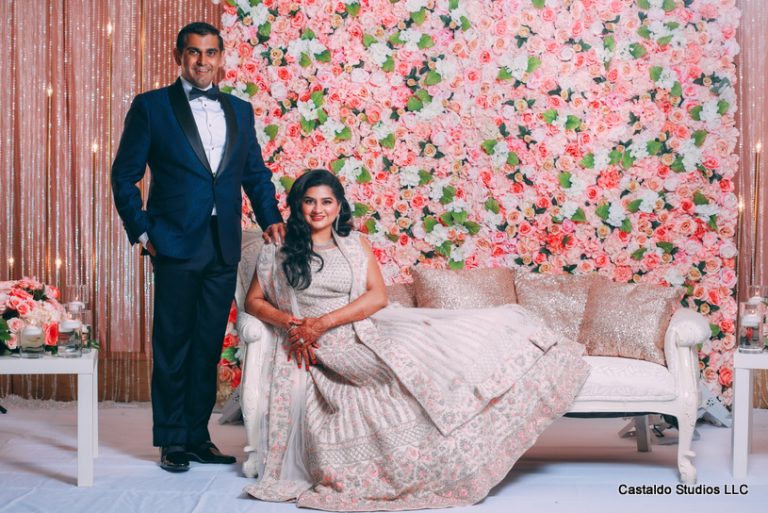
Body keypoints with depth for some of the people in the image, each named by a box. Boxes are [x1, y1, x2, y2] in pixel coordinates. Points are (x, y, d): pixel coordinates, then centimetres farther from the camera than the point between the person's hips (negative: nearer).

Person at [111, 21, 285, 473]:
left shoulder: (240, 110, 13)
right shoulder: (151, 107, 0)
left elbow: (256, 173, 16)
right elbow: (124, 176, 1)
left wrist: (270, 217, 1)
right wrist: (142, 231, -6)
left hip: (224, 248, 4)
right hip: (176, 245, -4)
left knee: (209, 346, 10)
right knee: (173, 345, 2)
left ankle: (198, 436, 20)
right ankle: (171, 440, 13)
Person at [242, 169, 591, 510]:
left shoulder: (355, 243, 12)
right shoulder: (277, 251, 10)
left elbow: (378, 296, 1)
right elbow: (253, 301, 11)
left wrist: (323, 322, -12)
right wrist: (289, 322, -10)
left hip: (364, 328, 4)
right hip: (321, 351, -3)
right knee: (404, 359, -28)